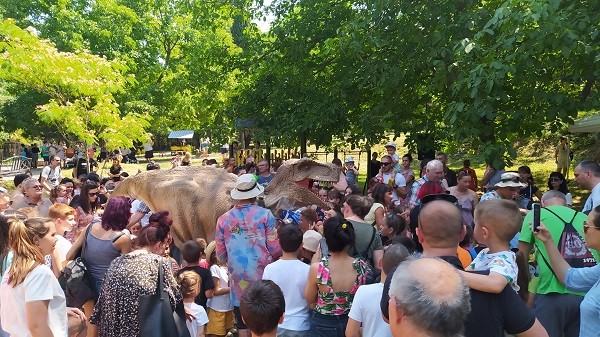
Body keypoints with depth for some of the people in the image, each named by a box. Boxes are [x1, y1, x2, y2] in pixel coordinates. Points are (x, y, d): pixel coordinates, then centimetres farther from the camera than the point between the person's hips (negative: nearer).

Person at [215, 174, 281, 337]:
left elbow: (221, 254, 4)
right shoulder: (265, 214, -9)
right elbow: (275, 249, -11)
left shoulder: (223, 219, -2)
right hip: (262, 278, -1)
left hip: (239, 281, 2)